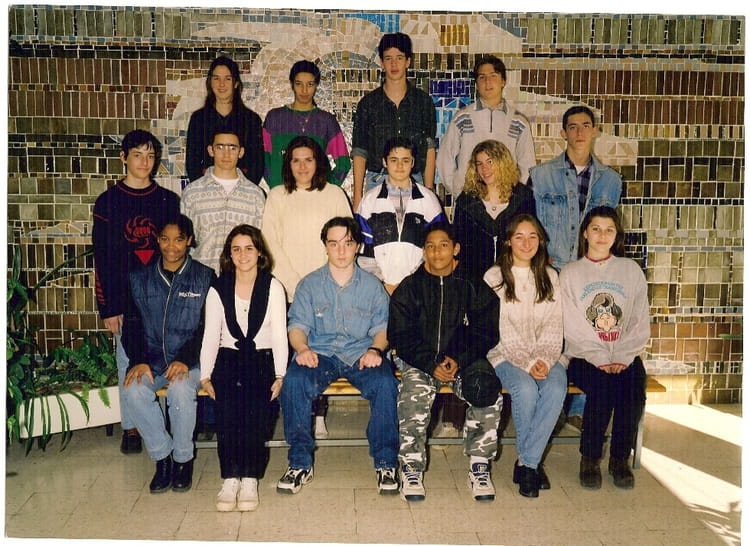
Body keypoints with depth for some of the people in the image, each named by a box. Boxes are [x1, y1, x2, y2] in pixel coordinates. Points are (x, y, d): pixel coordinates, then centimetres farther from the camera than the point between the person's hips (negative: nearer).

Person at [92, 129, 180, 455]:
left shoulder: (168, 201, 7)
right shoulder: (108, 202, 4)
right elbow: (101, 257, 2)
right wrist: (107, 307, -3)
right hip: (125, 297, 0)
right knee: (129, 364, 5)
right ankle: (130, 428, 18)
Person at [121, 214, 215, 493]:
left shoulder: (204, 277, 3)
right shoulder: (140, 278, 11)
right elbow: (132, 324, 6)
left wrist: (185, 359, -18)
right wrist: (138, 361, -11)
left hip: (189, 359, -2)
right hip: (151, 358, 3)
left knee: (181, 389, -33)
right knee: (134, 390, -29)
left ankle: (183, 458, -8)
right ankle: (162, 456, -8)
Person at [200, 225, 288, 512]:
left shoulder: (273, 288, 5)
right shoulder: (218, 290, 10)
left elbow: (279, 335, 1)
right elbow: (210, 336, 7)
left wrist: (280, 376, -10)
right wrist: (206, 376, -4)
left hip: (262, 360, -1)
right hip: (229, 359, 1)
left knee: (257, 406, -28)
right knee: (228, 405, -27)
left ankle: (250, 480, -21)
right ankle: (230, 479, -22)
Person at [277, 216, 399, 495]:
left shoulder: (372, 285, 14)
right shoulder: (310, 284, 13)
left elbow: (382, 327, 9)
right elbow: (297, 324, 4)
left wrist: (375, 350, -14)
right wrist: (302, 348, -18)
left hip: (361, 355, 0)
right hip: (319, 354, 0)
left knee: (385, 383, -31)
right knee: (294, 380, -31)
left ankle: (385, 463, -15)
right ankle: (300, 463, -18)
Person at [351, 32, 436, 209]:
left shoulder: (423, 101, 8)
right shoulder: (368, 103, 7)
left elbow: (429, 149, 8)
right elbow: (359, 153, 6)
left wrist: (428, 190, 1)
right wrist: (357, 195, -1)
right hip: (377, 181, 0)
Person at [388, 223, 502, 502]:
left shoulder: (474, 287, 8)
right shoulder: (409, 288, 7)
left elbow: (486, 334, 5)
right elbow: (401, 337, 1)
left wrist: (459, 360, -13)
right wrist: (432, 364, -14)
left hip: (465, 360, 1)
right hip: (420, 361, -1)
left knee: (488, 392, -28)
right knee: (413, 398, -30)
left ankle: (479, 466, -11)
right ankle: (411, 469, -13)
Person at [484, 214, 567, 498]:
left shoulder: (550, 277, 13)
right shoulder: (494, 277, 2)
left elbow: (554, 328, 6)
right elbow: (502, 331, -6)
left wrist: (544, 360, -11)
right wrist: (527, 364, -16)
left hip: (544, 356, 3)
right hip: (506, 354, -3)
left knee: (556, 388, -29)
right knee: (525, 388, -32)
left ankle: (526, 463, -18)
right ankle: (532, 461, -10)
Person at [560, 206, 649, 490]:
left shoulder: (631, 270, 11)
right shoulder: (570, 273, 6)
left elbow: (640, 323, 5)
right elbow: (573, 327, -3)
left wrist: (623, 357, -10)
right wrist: (600, 359, -14)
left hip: (625, 356, 2)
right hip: (584, 356, -2)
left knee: (634, 389, -28)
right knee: (602, 387, -31)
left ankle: (620, 459, -8)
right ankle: (589, 459, -11)